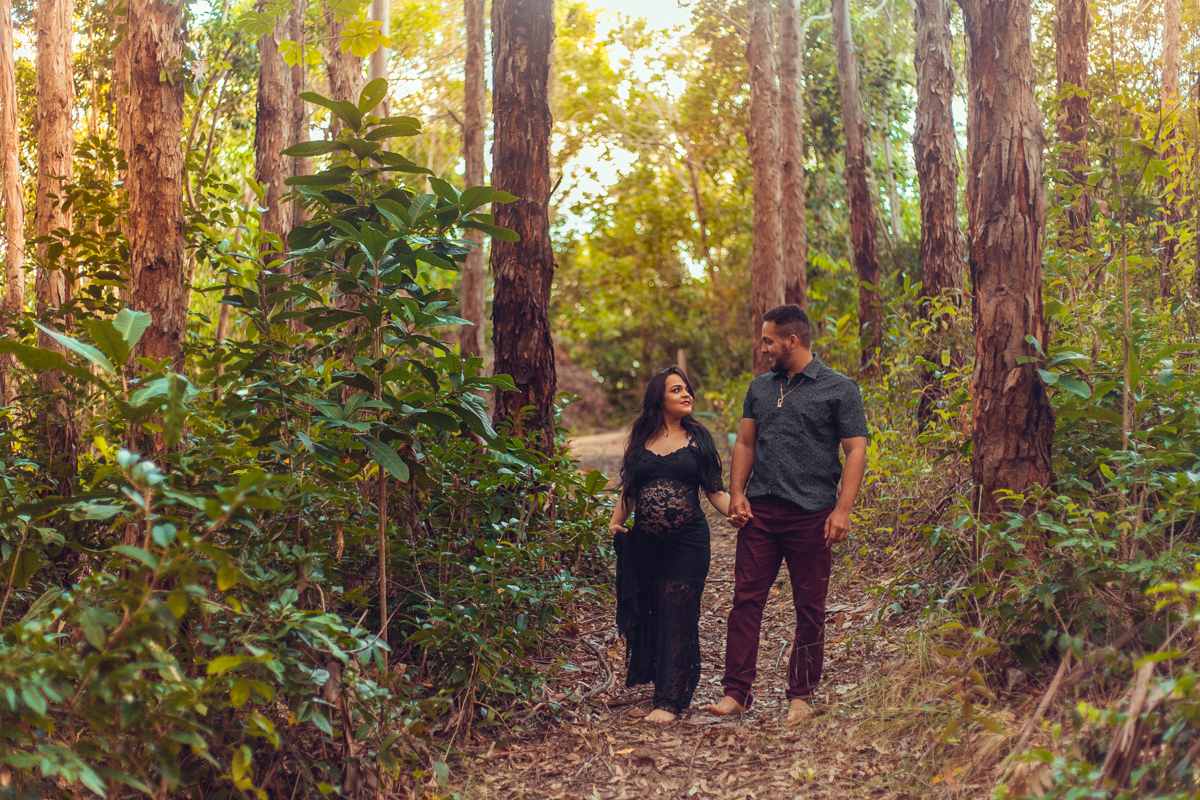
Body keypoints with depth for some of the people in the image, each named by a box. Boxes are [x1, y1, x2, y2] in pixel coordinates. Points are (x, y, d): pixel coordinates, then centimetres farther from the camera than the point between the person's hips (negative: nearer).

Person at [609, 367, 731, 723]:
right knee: (646, 613, 5)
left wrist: (737, 513, -16)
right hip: (644, 543, 2)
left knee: (678, 616, -4)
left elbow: (714, 489, 1)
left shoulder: (697, 437, 3)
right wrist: (615, 520, 4)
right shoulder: (641, 438, 9)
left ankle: (670, 700, 0)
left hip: (686, 542, -2)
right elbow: (629, 488, 17)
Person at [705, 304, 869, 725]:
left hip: (811, 514, -4)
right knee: (746, 598, 0)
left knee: (810, 607, 5)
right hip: (759, 510, 4)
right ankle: (737, 690, 6)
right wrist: (737, 493, 3)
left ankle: (801, 695, 16)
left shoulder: (839, 389, -2)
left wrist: (842, 509, -14)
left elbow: (856, 452, -5)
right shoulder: (760, 387, 14)